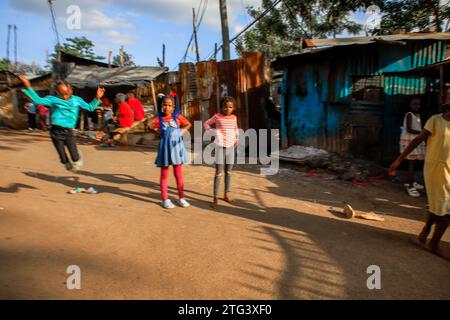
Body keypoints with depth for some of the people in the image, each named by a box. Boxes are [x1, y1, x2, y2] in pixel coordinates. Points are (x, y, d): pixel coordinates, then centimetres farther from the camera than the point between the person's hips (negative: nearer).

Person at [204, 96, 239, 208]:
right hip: (220, 147, -4)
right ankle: (215, 198, 1)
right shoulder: (217, 117, -4)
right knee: (218, 173, -5)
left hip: (230, 147, 4)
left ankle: (227, 194, 24)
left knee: (228, 172, 11)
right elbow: (206, 123, 9)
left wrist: (237, 138, 11)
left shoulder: (234, 117, 7)